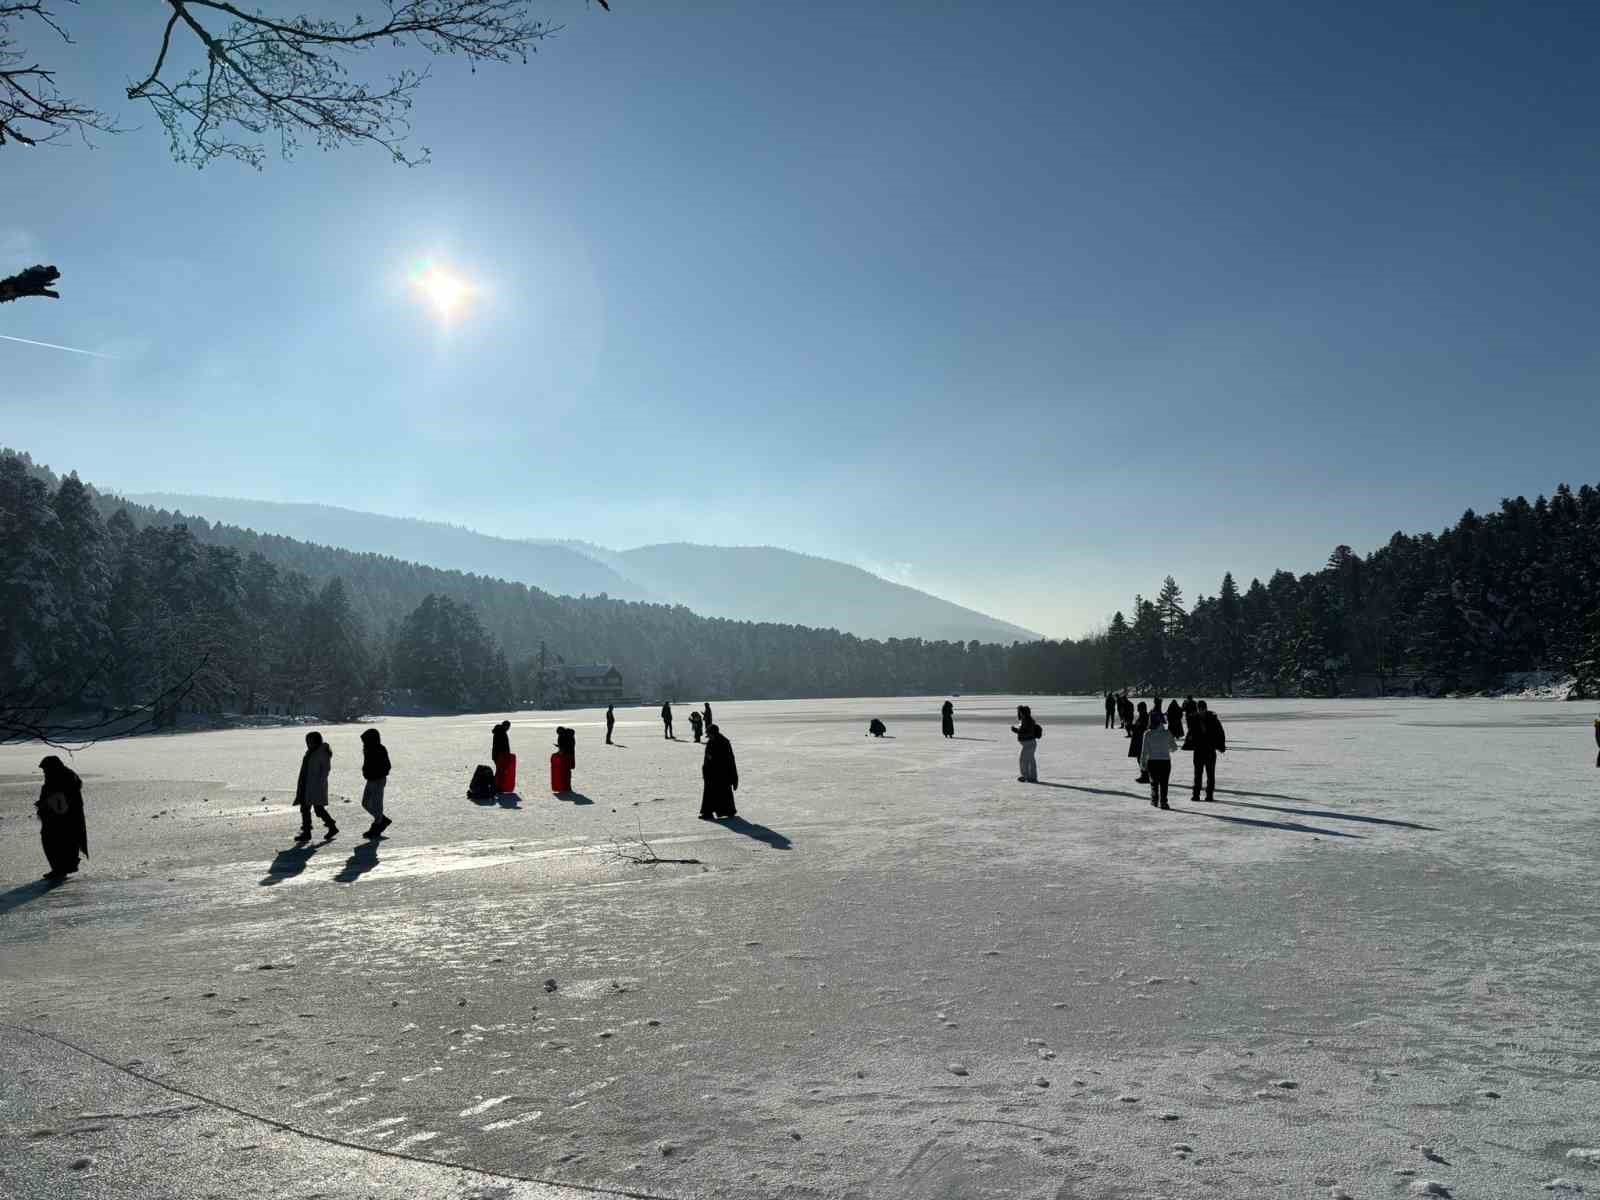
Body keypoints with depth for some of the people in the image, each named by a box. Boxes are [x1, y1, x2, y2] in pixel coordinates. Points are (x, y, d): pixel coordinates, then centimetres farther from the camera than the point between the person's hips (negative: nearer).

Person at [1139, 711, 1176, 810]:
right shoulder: (1167, 733, -7)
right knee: (1164, 784, 7)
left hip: (1152, 762, 0)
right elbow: (1174, 747, 4)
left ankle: (1154, 801, 18)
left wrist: (1142, 765, 1)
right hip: (1165, 761, 0)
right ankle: (1163, 802, 2)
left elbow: (1144, 751, -7)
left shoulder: (1148, 734, -9)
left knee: (1154, 783, 16)